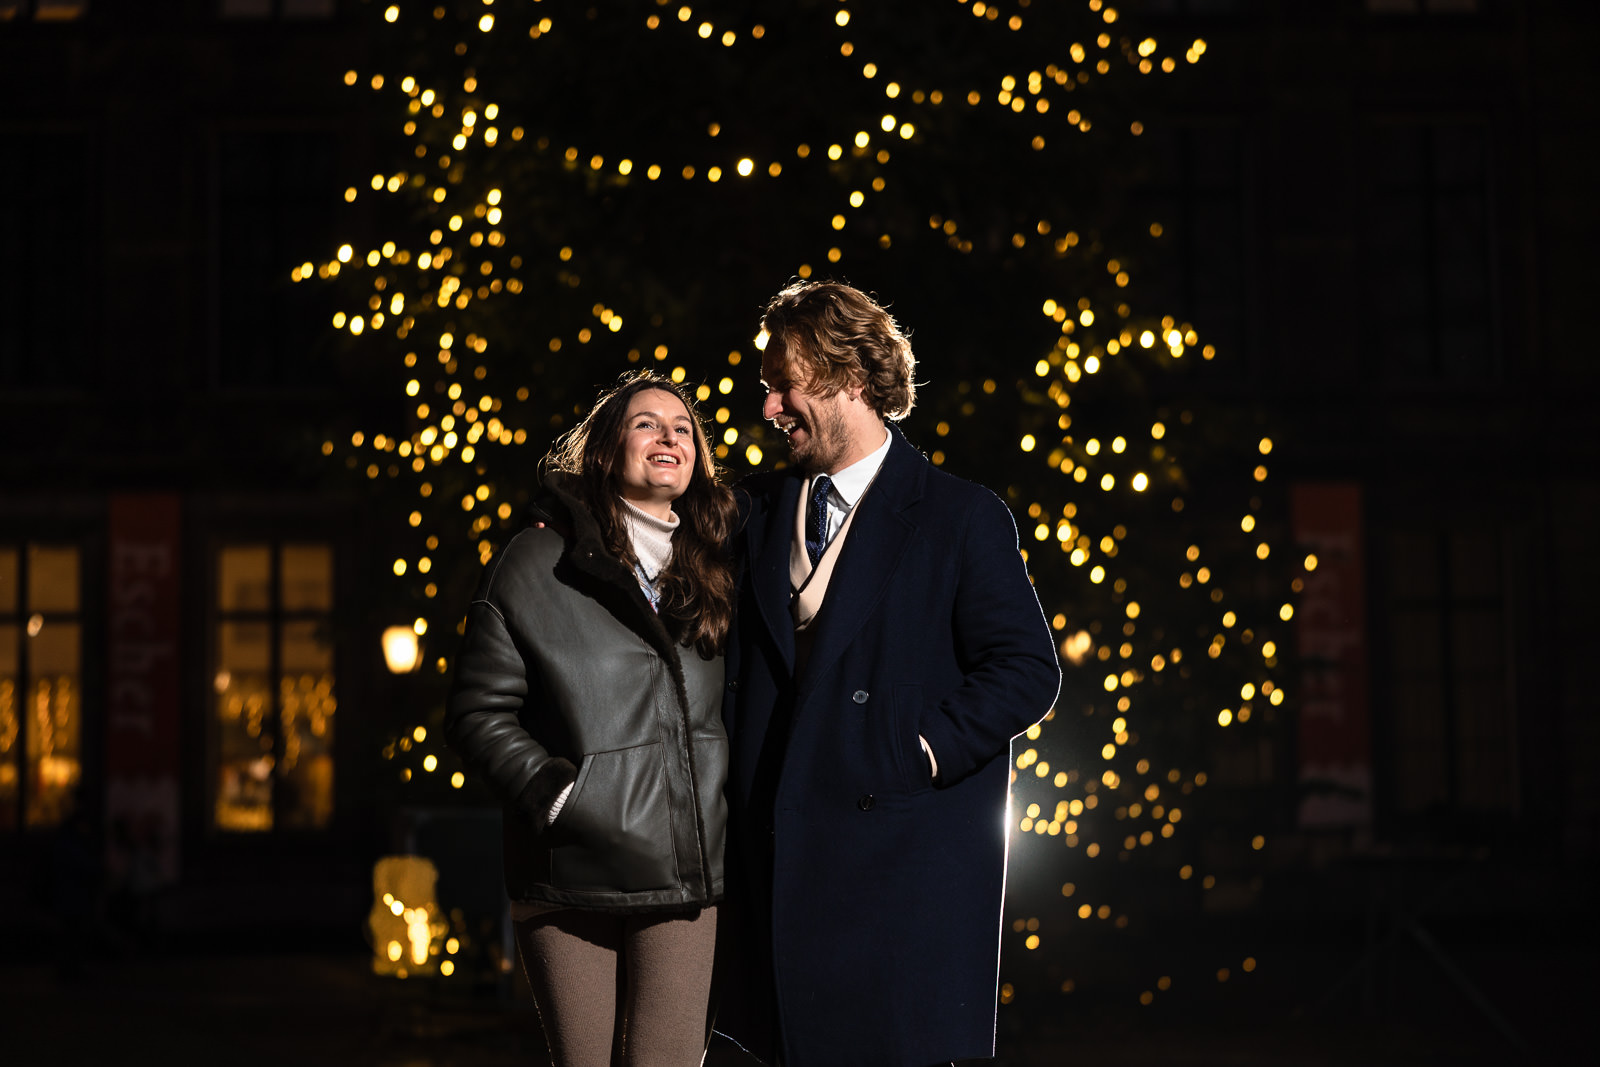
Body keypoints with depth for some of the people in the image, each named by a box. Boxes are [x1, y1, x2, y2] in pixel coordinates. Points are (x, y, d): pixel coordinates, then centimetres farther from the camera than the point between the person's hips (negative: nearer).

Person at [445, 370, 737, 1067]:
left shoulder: (713, 572, 14)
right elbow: (478, 712, -1)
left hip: (681, 878, 3)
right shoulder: (535, 564, 1)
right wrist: (556, 792, -12)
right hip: (569, 873, -2)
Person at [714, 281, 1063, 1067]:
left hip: (902, 859, -5)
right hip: (779, 861, 5)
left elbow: (1026, 671, -6)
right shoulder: (757, 510, 13)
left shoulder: (962, 519, -2)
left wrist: (919, 753, -14)